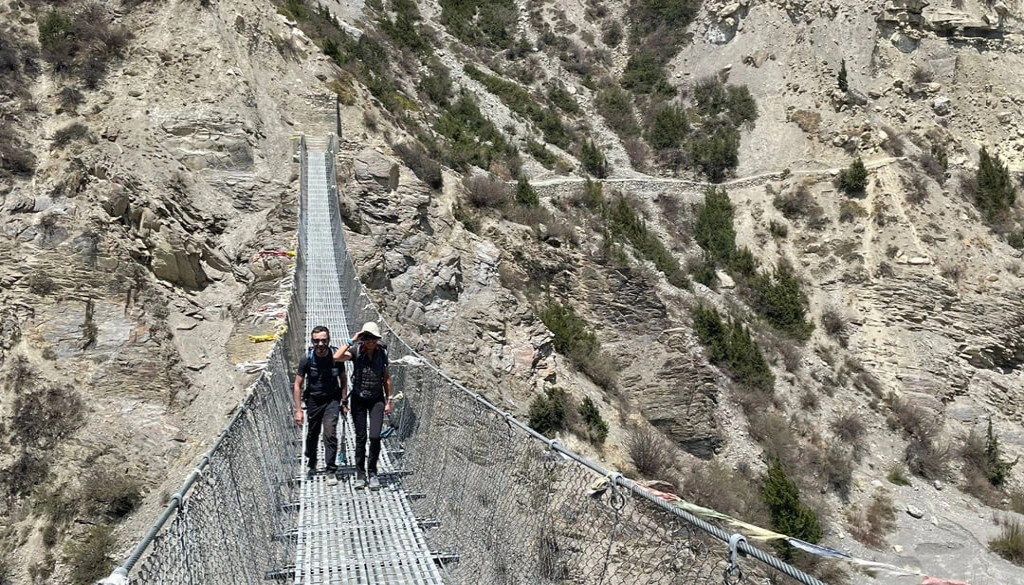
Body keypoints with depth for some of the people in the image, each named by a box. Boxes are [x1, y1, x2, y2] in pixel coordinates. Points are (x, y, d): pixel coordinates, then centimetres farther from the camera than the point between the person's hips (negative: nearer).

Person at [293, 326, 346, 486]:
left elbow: (343, 381, 3)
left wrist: (343, 402, -1)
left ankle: (331, 472, -7)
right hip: (313, 400, 1)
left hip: (332, 400, -1)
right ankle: (311, 464, 40)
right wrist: (298, 410, -9)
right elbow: (297, 385, -6)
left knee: (330, 433, -15)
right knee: (312, 434, 14)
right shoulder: (306, 359, -14)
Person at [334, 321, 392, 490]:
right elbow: (337, 357, -29)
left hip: (377, 399, 1)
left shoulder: (382, 352, -4)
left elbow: (386, 377, 4)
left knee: (375, 437, -8)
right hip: (358, 399, -1)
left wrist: (388, 400, 3)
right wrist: (352, 341, -27)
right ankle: (360, 475, 16)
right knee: (361, 437, 3)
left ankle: (372, 473, 9)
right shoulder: (356, 350, -10)